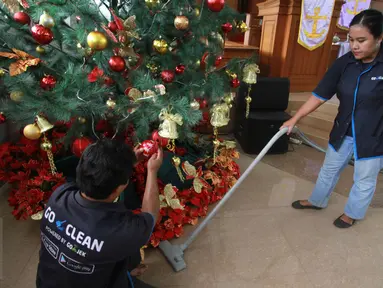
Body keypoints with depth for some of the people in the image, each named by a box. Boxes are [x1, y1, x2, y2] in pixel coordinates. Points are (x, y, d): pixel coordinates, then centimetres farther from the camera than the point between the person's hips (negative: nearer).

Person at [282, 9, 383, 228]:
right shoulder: (344, 63, -9)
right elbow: (320, 95, -8)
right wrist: (295, 119, -12)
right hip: (343, 132, 4)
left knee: (364, 180, 16)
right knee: (329, 170, 21)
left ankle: (352, 213, 40)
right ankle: (317, 201, 44)